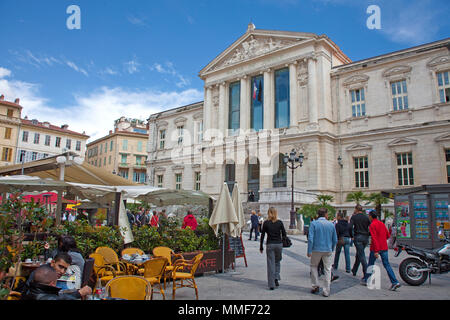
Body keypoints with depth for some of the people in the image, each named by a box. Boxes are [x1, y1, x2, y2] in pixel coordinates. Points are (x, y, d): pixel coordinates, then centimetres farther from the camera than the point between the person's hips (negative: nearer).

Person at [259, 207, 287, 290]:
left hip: (270, 245, -1)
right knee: (277, 262, 21)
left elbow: (262, 235, -2)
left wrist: (261, 247, 6)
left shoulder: (266, 223, -4)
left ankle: (271, 284, 3)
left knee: (271, 264, 4)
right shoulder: (280, 222, -1)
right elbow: (284, 234, 0)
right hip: (279, 244, 1)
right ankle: (276, 278, 7)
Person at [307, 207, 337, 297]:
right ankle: (326, 291, 10)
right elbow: (335, 240, 7)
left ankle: (315, 286, 15)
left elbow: (310, 238, -13)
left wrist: (309, 251, -8)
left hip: (317, 249, -1)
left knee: (313, 266, 19)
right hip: (328, 250, 2)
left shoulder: (313, 223, -7)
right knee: (327, 270, 9)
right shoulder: (331, 224, 1)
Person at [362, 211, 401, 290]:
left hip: (375, 248, -6)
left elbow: (374, 238, -19)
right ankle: (395, 282, -5)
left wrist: (376, 251, -20)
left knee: (370, 264, 9)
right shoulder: (382, 223, 9)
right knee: (387, 264, 5)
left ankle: (366, 279, 19)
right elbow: (388, 235, 16)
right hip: (384, 248, 6)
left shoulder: (372, 225, -12)